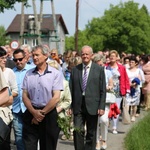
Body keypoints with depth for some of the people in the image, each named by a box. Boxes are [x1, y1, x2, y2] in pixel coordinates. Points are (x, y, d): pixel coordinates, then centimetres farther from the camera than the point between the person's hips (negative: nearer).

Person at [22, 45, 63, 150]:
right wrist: (34, 112, -9)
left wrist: (42, 113, -9)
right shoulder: (28, 74, 6)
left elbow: (56, 98, -10)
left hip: (49, 114, -3)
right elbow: (25, 96, 5)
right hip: (31, 113, 3)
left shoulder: (56, 74, -5)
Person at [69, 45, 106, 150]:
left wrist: (101, 107, -6)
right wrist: (71, 106, 2)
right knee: (78, 130, -5)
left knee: (91, 133, 9)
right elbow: (71, 89, 7)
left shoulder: (99, 69, 2)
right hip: (78, 105, 1)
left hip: (92, 106, -1)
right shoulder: (75, 70, 7)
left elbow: (103, 90, 0)